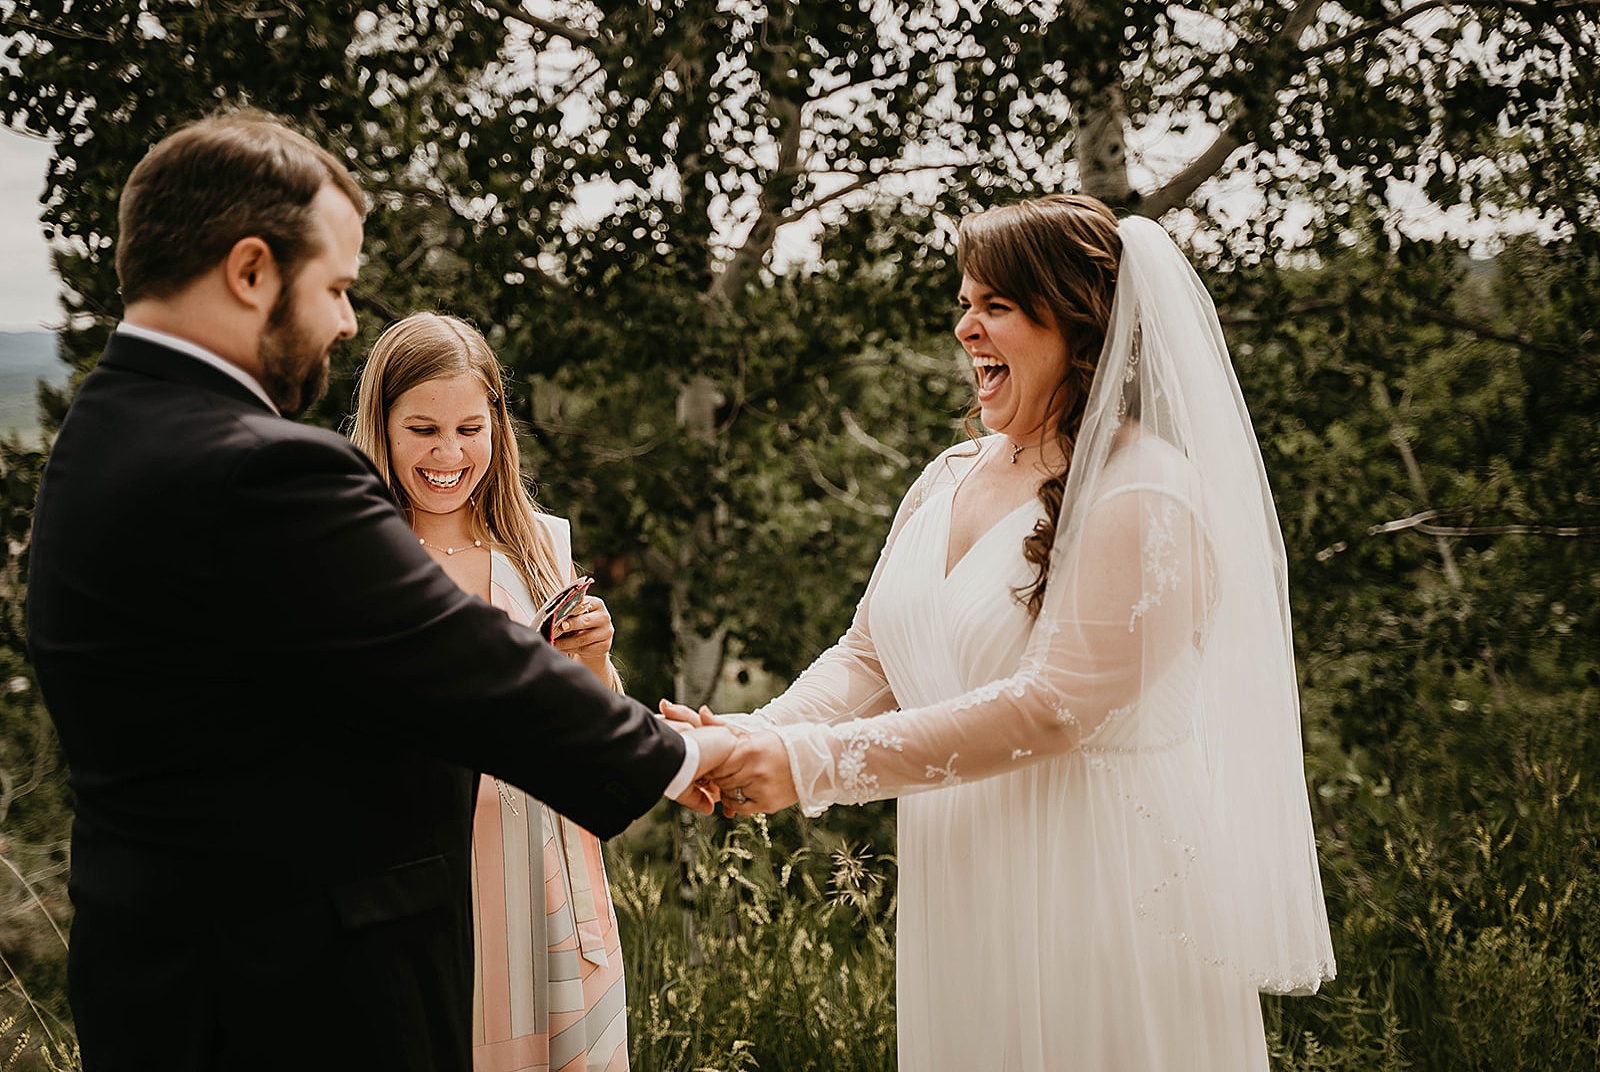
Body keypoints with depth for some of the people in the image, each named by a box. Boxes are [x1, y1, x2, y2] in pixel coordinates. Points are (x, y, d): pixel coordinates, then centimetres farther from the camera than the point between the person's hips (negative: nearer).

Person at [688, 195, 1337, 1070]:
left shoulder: (1144, 498, -16)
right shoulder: (945, 481, 8)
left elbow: (1051, 708, -23)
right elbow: (868, 658, 9)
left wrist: (816, 764, -24)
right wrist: (756, 739, -11)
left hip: (1101, 897, -6)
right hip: (959, 897, 7)